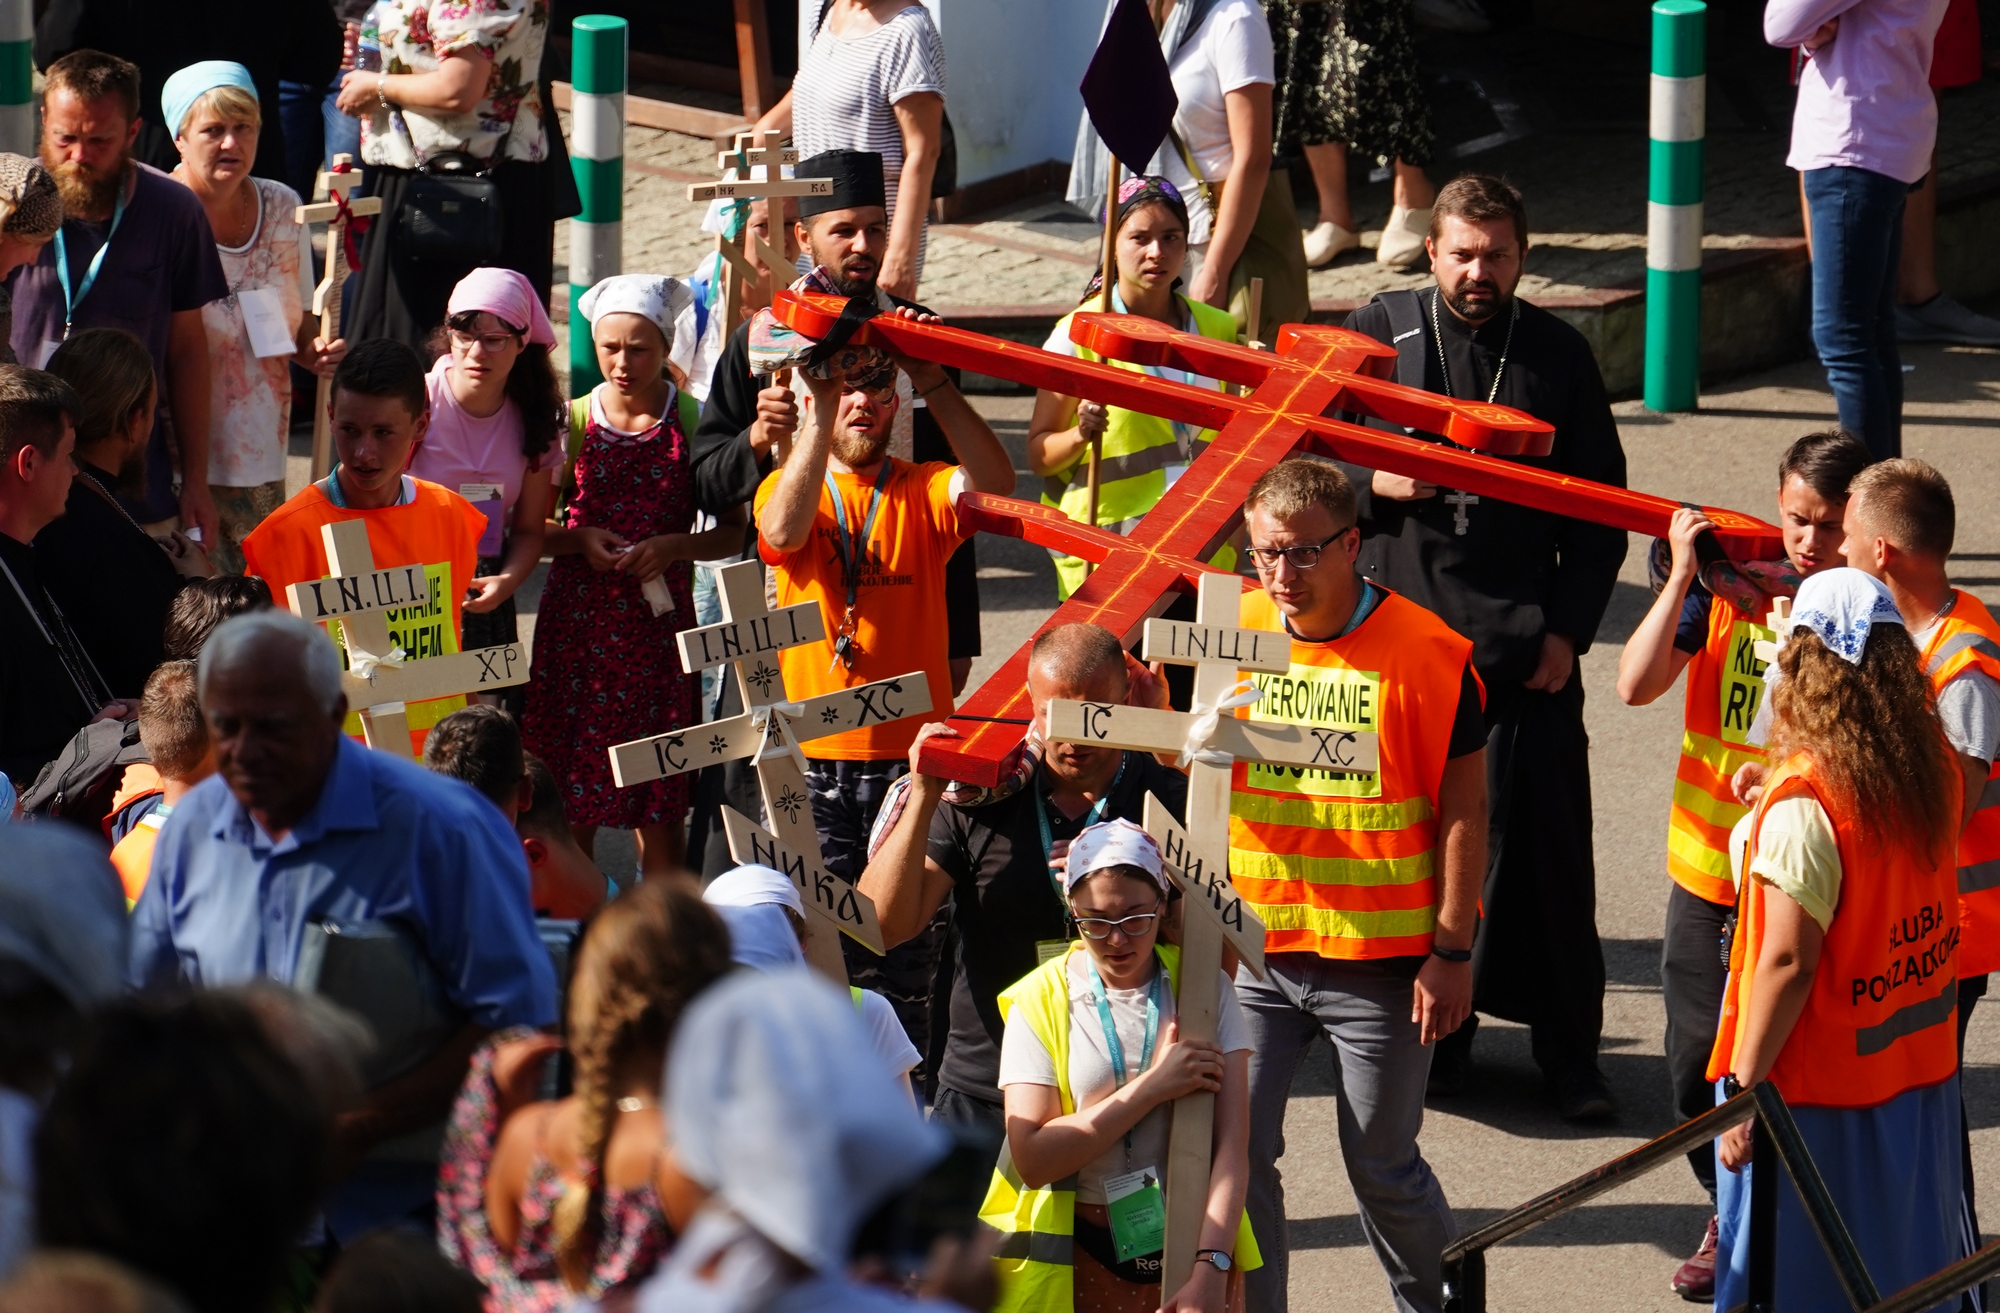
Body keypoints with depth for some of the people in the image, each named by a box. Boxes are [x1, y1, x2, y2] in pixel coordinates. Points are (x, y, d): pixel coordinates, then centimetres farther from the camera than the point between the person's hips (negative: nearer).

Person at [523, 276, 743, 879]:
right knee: (572, 798, 2)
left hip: (659, 622, -1)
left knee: (661, 803, 0)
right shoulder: (572, 420, 4)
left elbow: (733, 529, 5)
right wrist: (580, 539, -9)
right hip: (577, 619, 1)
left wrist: (673, 546, -12)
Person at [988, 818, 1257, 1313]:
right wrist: (1151, 1087, -18)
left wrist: (1210, 1269, -24)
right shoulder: (1041, 999, -4)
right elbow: (1032, 1159, -14)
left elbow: (1232, 1145, -11)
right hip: (1083, 1265, -1)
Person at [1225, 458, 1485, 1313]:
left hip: (1382, 956, -4)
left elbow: (1463, 811, -6)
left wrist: (1452, 951, -9)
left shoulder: (1427, 652, -9)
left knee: (1382, 1169, 5)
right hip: (1254, 950, 4)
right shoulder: (1232, 632, 3)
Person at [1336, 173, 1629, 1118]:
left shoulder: (1558, 356, 6)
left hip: (1524, 644, 0)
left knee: (1545, 847, -2)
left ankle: (1569, 1052, 7)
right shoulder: (1375, 334, 5)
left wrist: (1568, 629, 0)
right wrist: (1372, 481, -11)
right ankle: (1430, 1036, 18)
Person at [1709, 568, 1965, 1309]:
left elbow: (1787, 963, -21)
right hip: (1919, 1076, 7)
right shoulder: (1931, 769, -2)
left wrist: (1744, 1088, -15)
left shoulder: (1802, 807, -22)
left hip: (1816, 1088, -7)